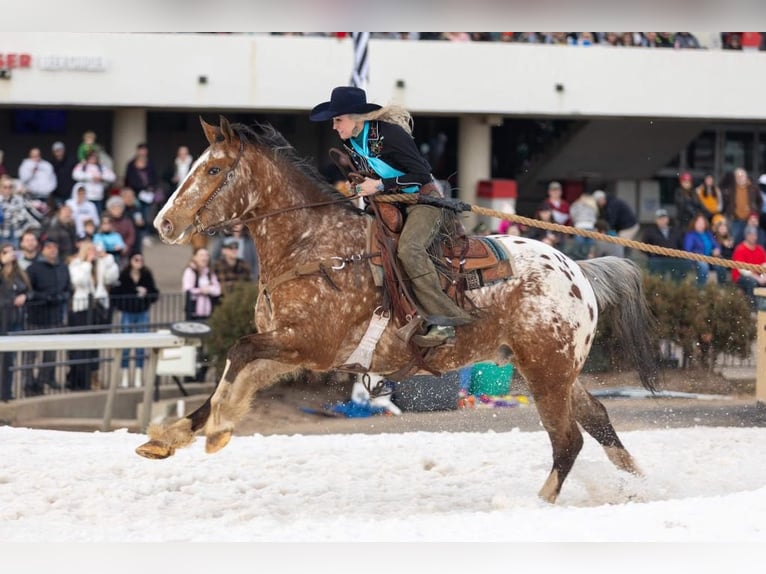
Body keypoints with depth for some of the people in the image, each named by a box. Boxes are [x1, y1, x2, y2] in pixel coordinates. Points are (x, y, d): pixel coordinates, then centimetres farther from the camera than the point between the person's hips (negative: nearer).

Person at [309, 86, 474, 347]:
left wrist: (381, 185, -24)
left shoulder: (389, 134, -23)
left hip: (422, 199, -9)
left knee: (408, 248, -32)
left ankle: (443, 320, -33)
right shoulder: (349, 142, 2)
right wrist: (362, 186, 2)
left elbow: (422, 175, -22)